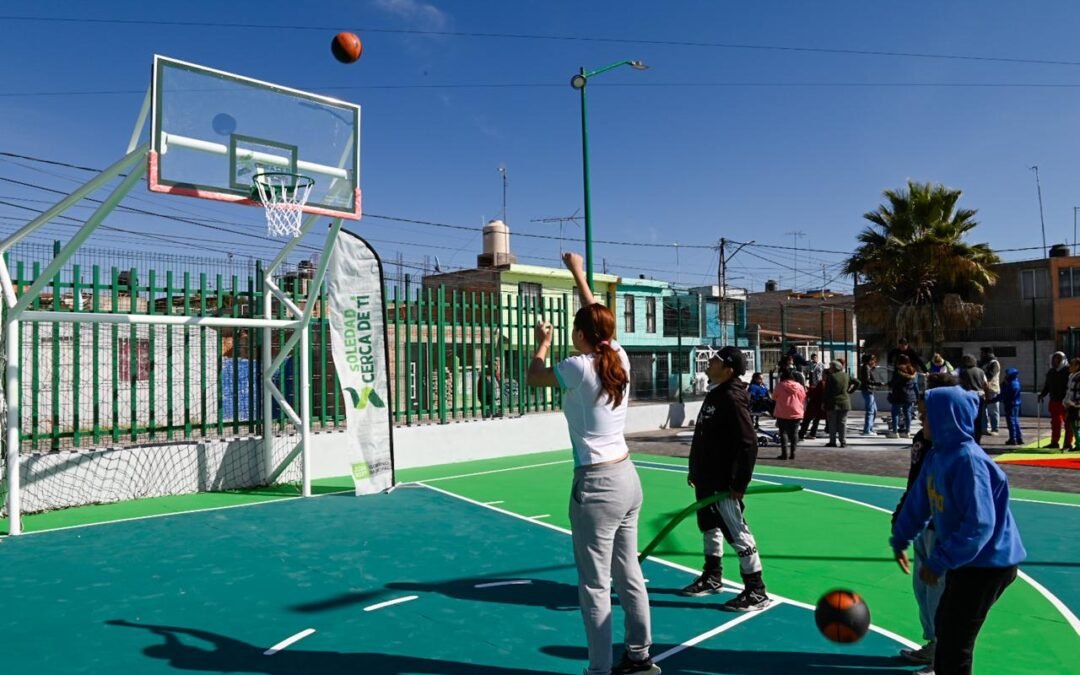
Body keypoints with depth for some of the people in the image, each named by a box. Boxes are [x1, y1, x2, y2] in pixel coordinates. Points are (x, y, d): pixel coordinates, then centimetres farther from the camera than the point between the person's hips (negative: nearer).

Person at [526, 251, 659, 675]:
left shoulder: (579, 368, -15)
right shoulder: (619, 358, 2)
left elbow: (534, 377, 3)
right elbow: (598, 318, 20)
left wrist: (543, 342, 22)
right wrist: (578, 274, 31)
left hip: (596, 484, -8)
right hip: (627, 478, 8)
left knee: (595, 586, 2)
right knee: (629, 575, 17)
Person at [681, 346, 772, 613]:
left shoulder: (732, 398, -20)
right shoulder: (714, 395, 10)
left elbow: (748, 444, -24)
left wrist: (739, 484, -24)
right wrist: (695, 470, 21)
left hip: (724, 483, -10)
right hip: (707, 479, 10)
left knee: (738, 534, -2)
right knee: (710, 527, 21)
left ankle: (757, 592, 9)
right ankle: (712, 577, 38)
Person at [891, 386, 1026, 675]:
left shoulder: (968, 459, -27)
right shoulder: (938, 454, 0)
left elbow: (980, 524, -30)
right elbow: (919, 501, 12)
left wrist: (940, 561, -26)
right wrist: (900, 540, 16)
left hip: (987, 564, -9)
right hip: (965, 560, 9)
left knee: (955, 642, 3)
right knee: (943, 628, 23)